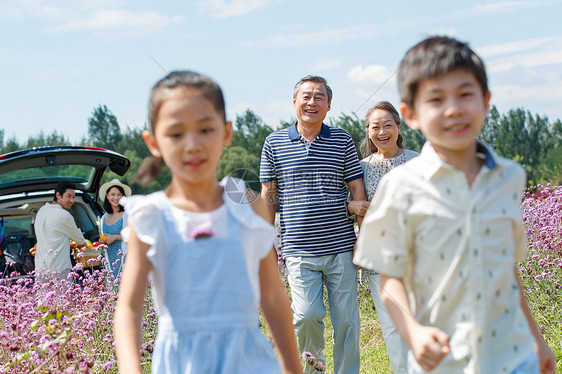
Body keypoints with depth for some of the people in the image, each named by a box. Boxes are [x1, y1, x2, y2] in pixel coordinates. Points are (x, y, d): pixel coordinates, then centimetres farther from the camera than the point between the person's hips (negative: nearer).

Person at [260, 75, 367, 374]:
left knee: (346, 320, 3)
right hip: (299, 250, -1)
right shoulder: (275, 143, 5)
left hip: (341, 247, 1)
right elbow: (268, 195, 8)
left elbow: (357, 190, 7)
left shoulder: (342, 141, 6)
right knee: (307, 313, -11)